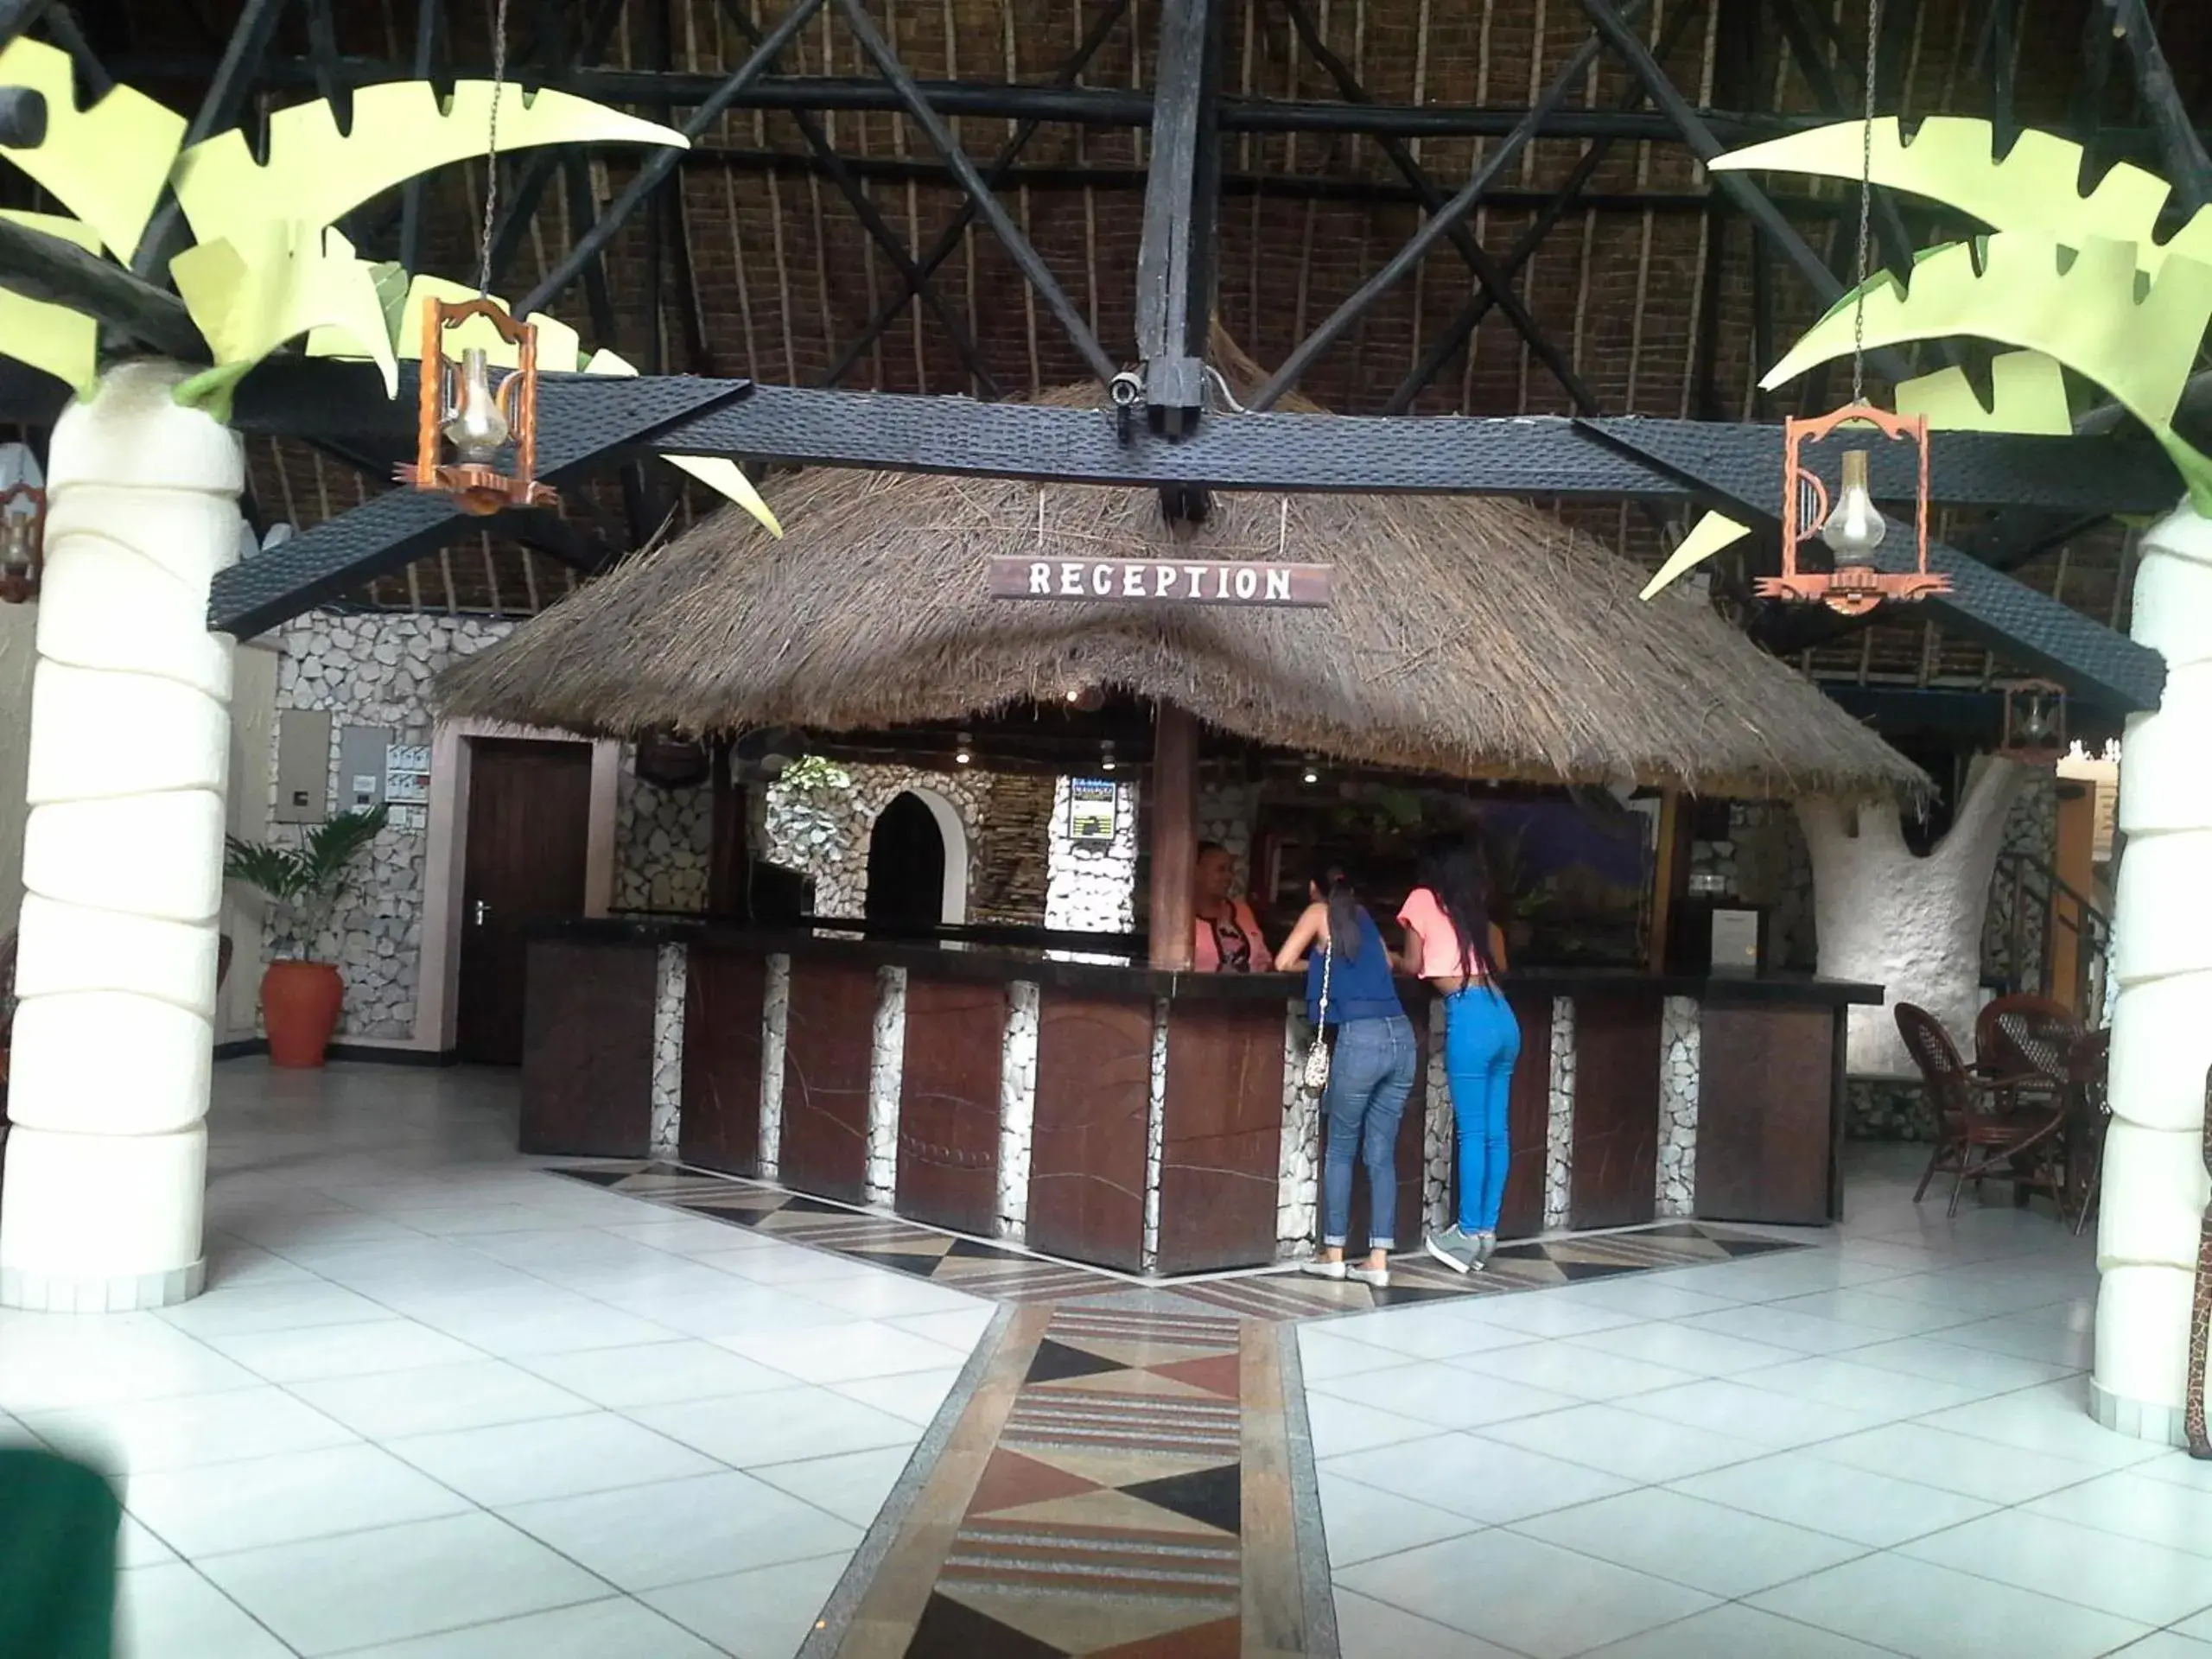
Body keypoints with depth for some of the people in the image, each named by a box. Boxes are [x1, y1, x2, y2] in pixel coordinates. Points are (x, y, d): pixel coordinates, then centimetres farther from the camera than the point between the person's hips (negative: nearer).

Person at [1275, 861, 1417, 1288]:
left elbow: (1283, 963, 8)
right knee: (1381, 1153, 8)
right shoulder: (1363, 915, 24)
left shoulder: (1319, 912, 9)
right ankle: (1378, 1261, 6)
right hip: (1401, 1036, 5)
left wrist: (1319, 964, 26)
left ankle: (1334, 1254, 10)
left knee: (1341, 1149, 8)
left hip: (1360, 1037, -5)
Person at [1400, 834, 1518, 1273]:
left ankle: (1469, 1233, -1)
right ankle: (1487, 1230, 11)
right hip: (1503, 1016, 6)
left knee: (1472, 1131, -4)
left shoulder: (1424, 901, 6)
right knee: (1495, 1131, 7)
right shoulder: (1480, 913, 22)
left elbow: (1413, 965, 11)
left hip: (1469, 1017, -6)